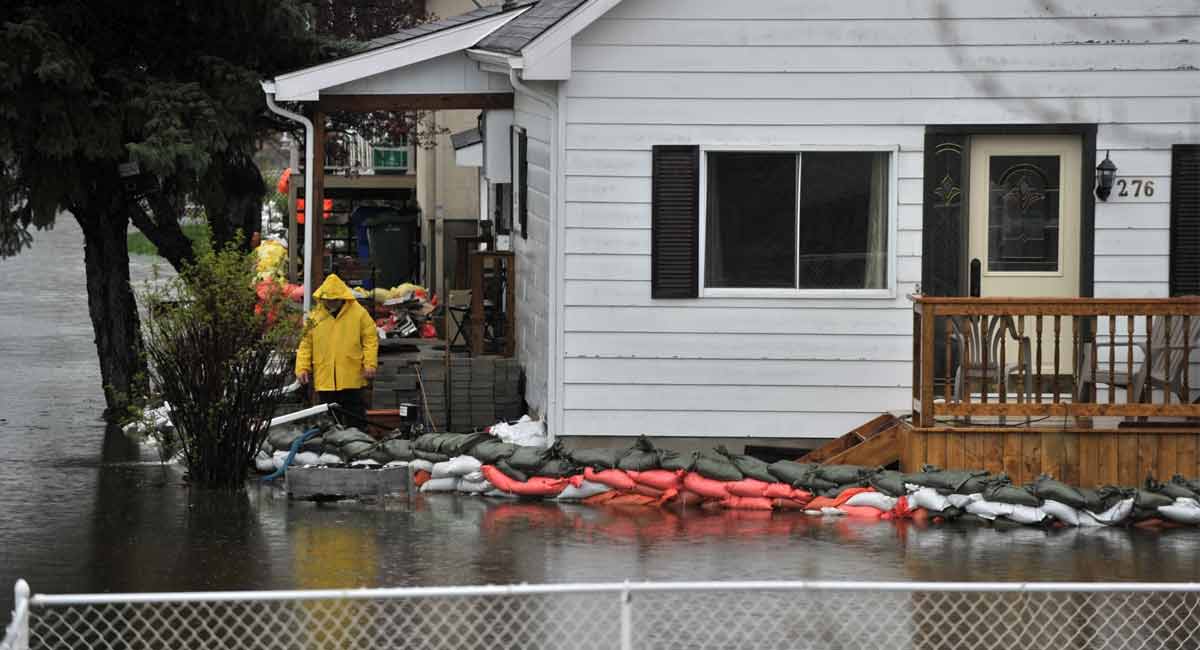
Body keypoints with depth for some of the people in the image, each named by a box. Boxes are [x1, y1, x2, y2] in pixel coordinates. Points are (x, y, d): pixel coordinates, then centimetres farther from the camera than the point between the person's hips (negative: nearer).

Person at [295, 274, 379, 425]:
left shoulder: (359, 313, -1)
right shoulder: (315, 316, 5)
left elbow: (370, 339, -1)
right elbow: (305, 344, 8)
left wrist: (370, 365, -10)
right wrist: (302, 368, -2)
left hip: (351, 379, -2)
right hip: (324, 381, 2)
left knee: (355, 418, 3)